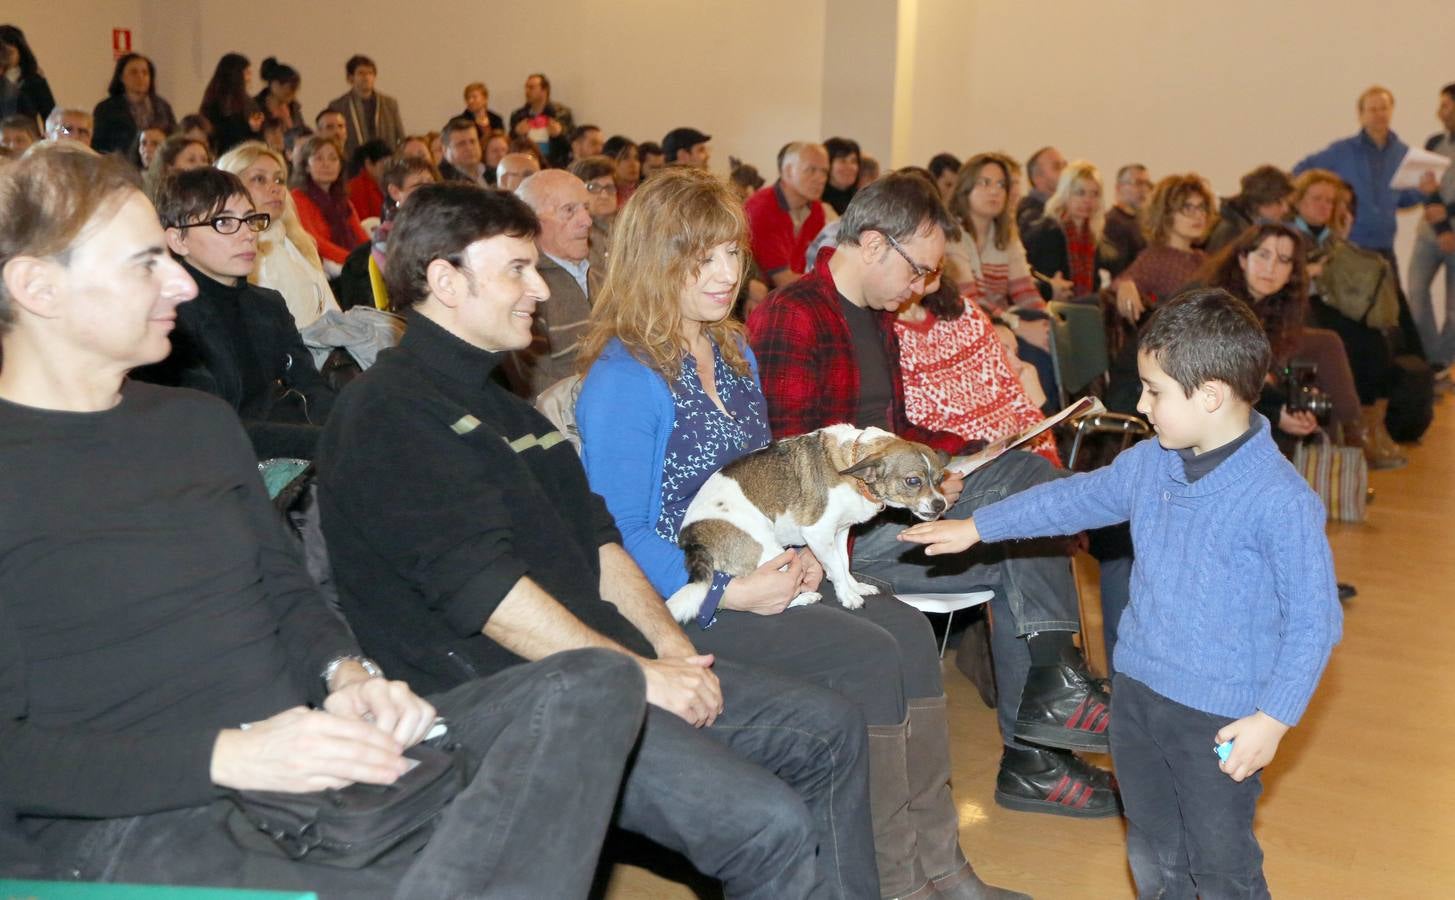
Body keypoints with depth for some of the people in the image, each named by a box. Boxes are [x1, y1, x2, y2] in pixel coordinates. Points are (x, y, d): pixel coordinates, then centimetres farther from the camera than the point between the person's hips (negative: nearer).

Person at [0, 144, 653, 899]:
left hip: (313, 754, 8)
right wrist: (225, 756, -21)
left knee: (596, 683, -16)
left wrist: (347, 673, -1)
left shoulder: (200, 420, 19)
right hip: (131, 822, -8)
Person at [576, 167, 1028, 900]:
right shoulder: (622, 379, -15)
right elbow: (618, 534, -16)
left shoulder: (735, 351, 12)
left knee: (907, 628, -12)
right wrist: (728, 594, -20)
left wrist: (799, 548, 1)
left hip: (759, 574, 8)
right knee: (868, 655, -21)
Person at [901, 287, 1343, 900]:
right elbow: (1077, 499, 15)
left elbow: (1314, 621, -16)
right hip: (1137, 690, 7)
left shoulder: (1281, 501, -21)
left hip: (1221, 720, -6)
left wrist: (1272, 719, -19)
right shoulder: (1148, 464, 0)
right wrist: (975, 527, 17)